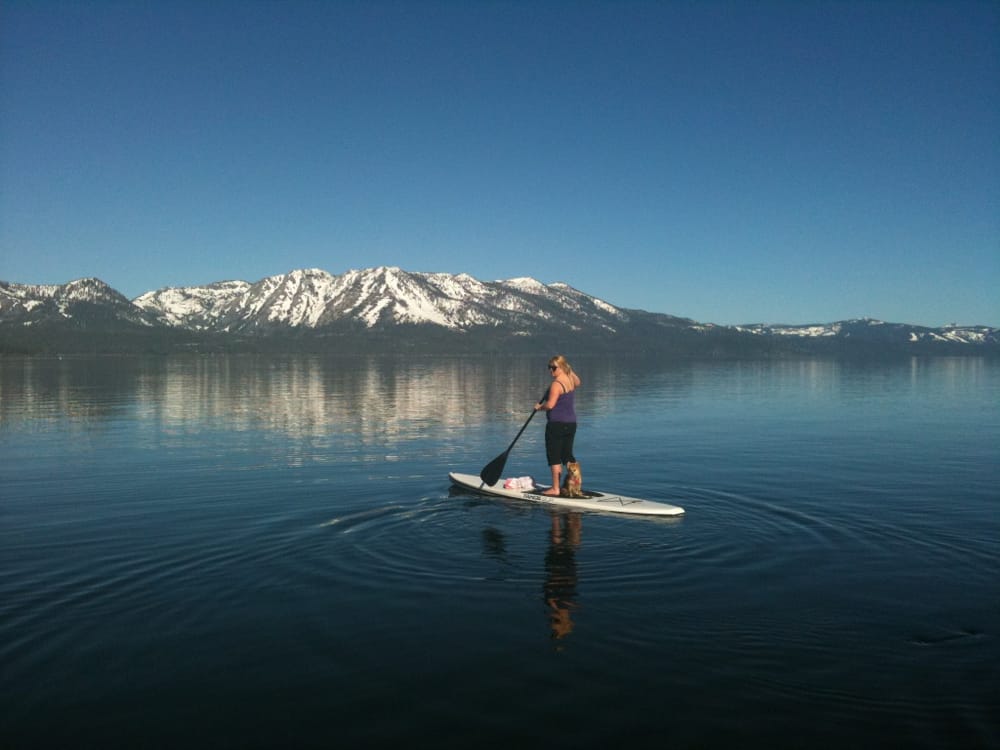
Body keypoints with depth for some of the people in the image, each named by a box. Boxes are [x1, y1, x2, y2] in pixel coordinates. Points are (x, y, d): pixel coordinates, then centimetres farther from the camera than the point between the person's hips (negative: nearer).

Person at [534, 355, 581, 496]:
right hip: (571, 423, 8)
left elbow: (550, 404, -23)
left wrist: (539, 407, -4)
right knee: (568, 455, 14)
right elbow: (578, 382, 34)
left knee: (554, 457, 0)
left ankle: (555, 488, 2)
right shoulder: (571, 379, 8)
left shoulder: (556, 384, -17)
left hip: (557, 424, -8)